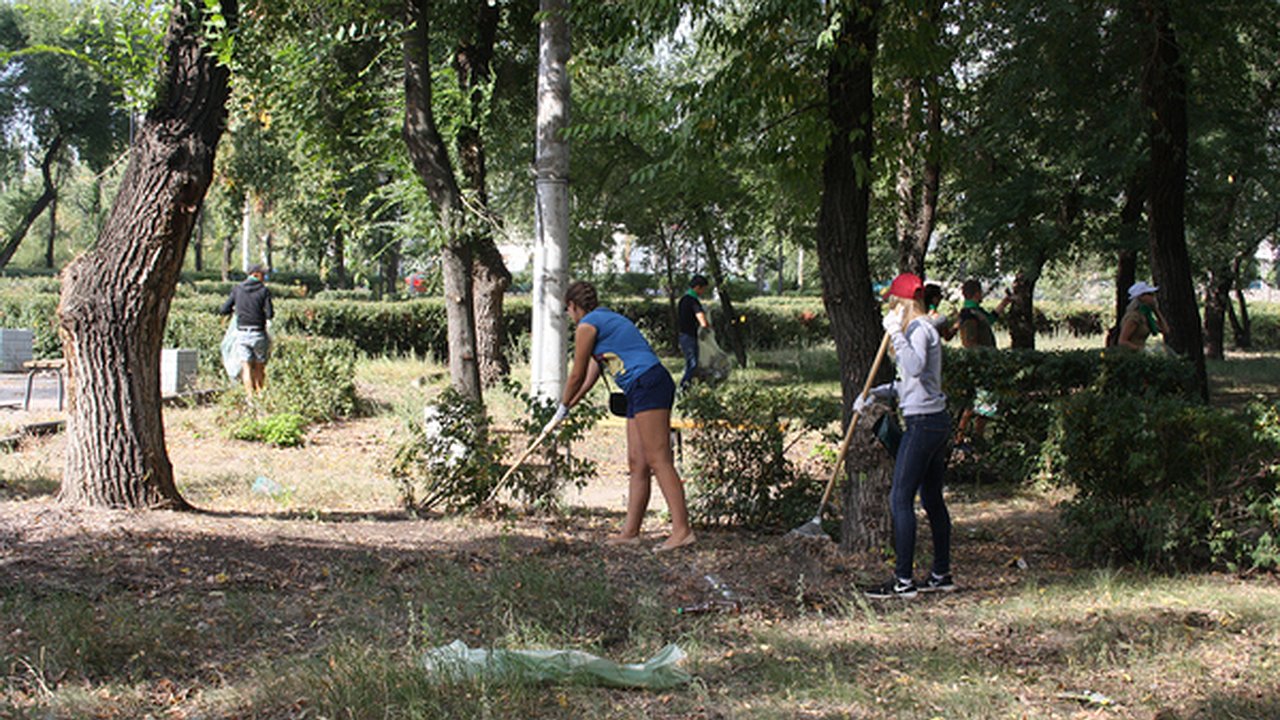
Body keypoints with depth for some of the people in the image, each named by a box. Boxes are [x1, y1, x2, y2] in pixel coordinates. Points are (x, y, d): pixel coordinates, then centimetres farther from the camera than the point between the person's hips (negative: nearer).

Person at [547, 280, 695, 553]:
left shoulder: (587, 325, -2)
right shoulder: (607, 320, 27)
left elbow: (577, 376, 3)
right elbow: (592, 374, 32)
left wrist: (562, 410, 17)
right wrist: (569, 407, 38)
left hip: (647, 384, -10)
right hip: (639, 393, 10)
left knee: (659, 460, -14)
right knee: (637, 463, 8)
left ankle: (682, 529, -19)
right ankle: (630, 531, 8)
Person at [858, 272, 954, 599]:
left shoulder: (919, 329, -13)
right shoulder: (922, 328, 17)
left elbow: (915, 367, -32)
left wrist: (896, 334, -27)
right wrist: (876, 394, 17)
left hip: (923, 423, -10)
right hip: (936, 422, 10)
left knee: (901, 499, -8)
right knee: (932, 499, 14)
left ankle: (904, 581, -7)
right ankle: (941, 575, 19)